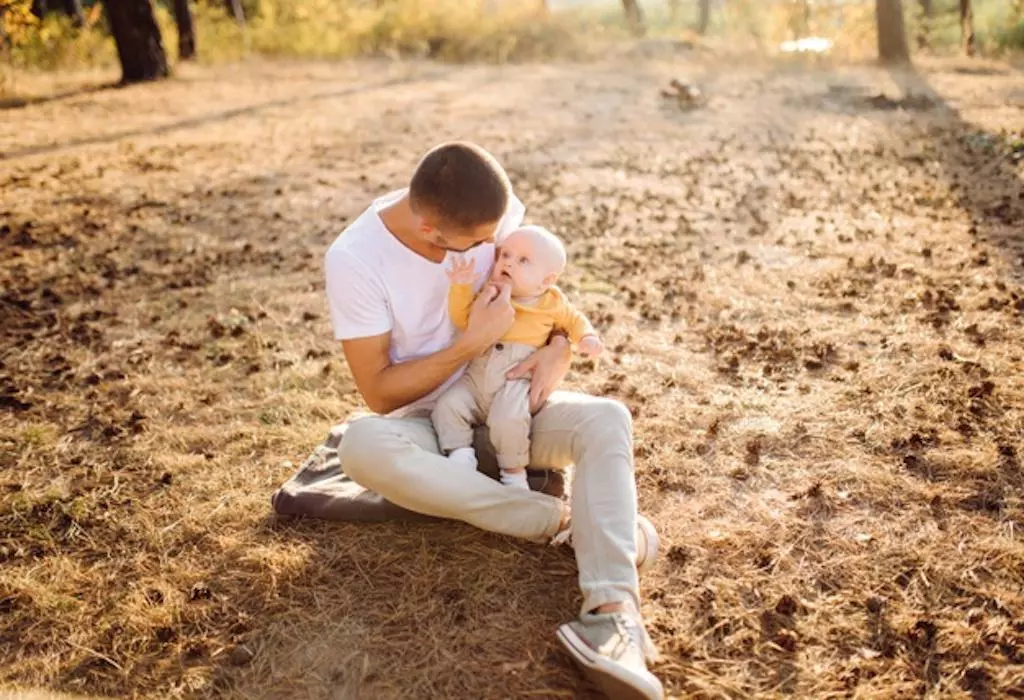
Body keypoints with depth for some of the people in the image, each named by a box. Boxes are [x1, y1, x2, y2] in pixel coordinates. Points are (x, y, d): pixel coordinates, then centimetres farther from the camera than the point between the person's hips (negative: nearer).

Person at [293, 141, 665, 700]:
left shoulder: (492, 212, -13)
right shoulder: (353, 259, -21)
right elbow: (379, 394, -18)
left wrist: (560, 349, -15)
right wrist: (473, 343, -26)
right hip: (423, 423, -2)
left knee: (606, 420, -26)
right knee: (364, 446, -36)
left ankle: (615, 614, -40)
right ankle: (562, 521, -28)